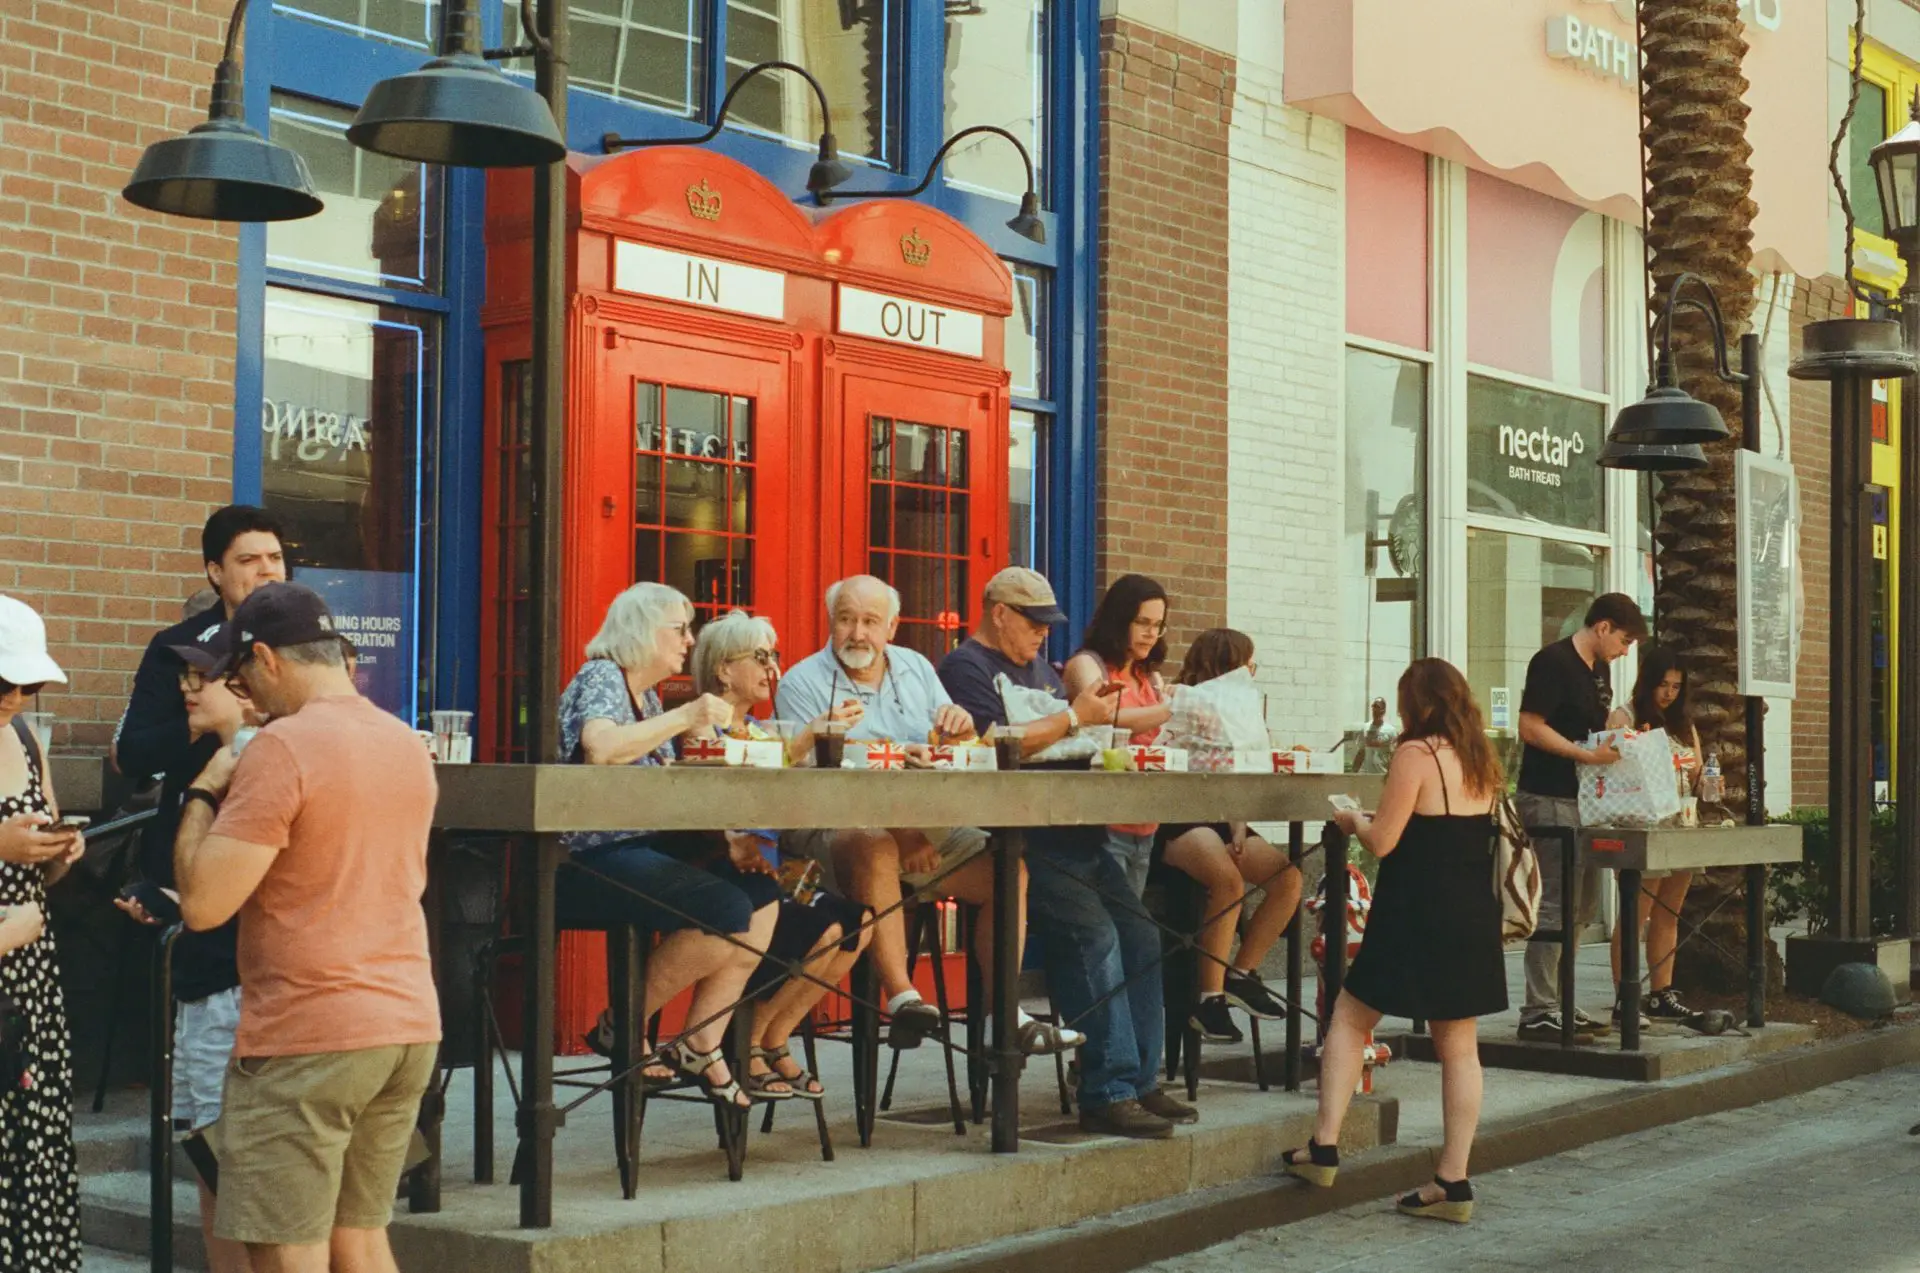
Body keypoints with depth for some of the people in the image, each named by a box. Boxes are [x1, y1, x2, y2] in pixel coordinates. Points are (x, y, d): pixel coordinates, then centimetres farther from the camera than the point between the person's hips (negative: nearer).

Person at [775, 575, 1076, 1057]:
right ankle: (902, 999, -39)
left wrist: (961, 727, -14)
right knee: (876, 846, -39)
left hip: (927, 829, 6)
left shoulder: (916, 668, 15)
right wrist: (898, 829, -25)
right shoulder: (802, 683, -4)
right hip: (836, 830, -6)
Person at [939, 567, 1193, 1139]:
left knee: (1140, 936, -2)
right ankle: (1109, 1093, -18)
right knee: (1094, 936, -22)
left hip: (1076, 833, 9)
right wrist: (1074, 717, -12)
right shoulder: (965, 668, -2)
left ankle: (1141, 1082, 4)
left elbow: (1077, 743, 25)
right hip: (1018, 840, -9)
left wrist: (1096, 718, 3)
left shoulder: (1040, 669, 25)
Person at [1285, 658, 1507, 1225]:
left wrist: (1353, 820, 6)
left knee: (1349, 1017, 8)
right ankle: (1453, 1181, 9)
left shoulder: (1415, 754, -14)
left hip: (1416, 917, -6)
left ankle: (1324, 1145, 6)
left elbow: (1382, 842, -15)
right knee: (1458, 1044, 8)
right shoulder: (1482, 761, 8)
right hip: (1473, 918, 6)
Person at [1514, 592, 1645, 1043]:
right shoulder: (1553, 662, -12)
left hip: (1584, 799, 10)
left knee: (1581, 908, 14)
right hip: (1549, 799, -10)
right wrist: (1586, 754, -23)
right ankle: (1538, 1013, -6)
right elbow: (1531, 727, -18)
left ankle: (1559, 1003, 22)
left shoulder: (1598, 669, 17)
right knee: (1556, 906, -10)